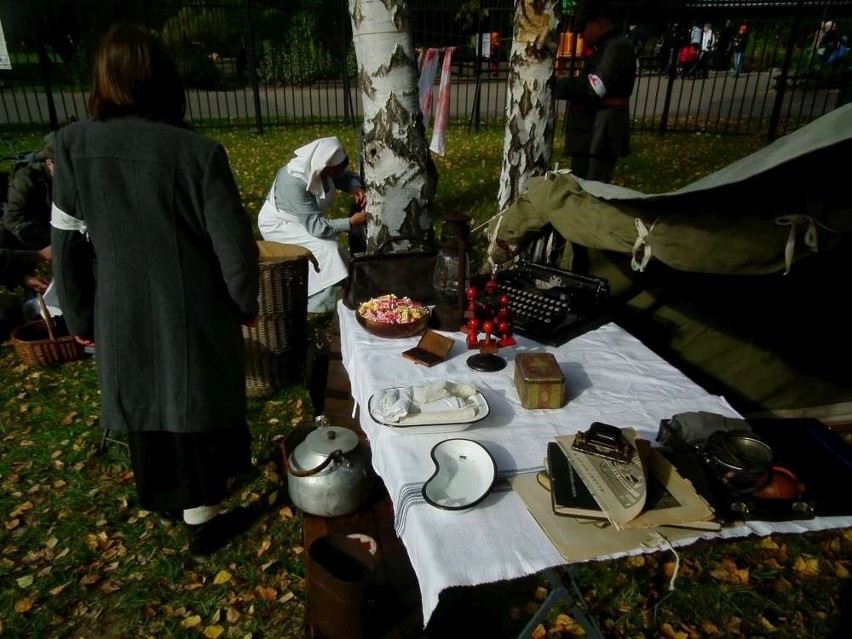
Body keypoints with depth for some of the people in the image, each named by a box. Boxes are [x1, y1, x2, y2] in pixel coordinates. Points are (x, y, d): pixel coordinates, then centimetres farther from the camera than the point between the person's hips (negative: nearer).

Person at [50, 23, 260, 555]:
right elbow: (235, 246, -15)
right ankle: (203, 517, 32)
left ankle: (171, 498, 46)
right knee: (198, 412, 16)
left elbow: (67, 244, -1)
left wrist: (80, 317, 12)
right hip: (193, 316, -3)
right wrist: (246, 304, 3)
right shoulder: (197, 152, -19)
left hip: (121, 317, 4)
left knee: (146, 412, 23)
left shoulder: (74, 145, -8)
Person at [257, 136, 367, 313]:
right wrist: (352, 222, -32)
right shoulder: (293, 183, -37)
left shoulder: (318, 167, -18)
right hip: (279, 224, -8)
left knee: (330, 248, -6)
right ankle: (317, 309, -10)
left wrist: (356, 188, -21)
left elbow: (346, 177, 1)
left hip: (306, 219, 8)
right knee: (326, 250, -23)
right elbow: (317, 226, -35)